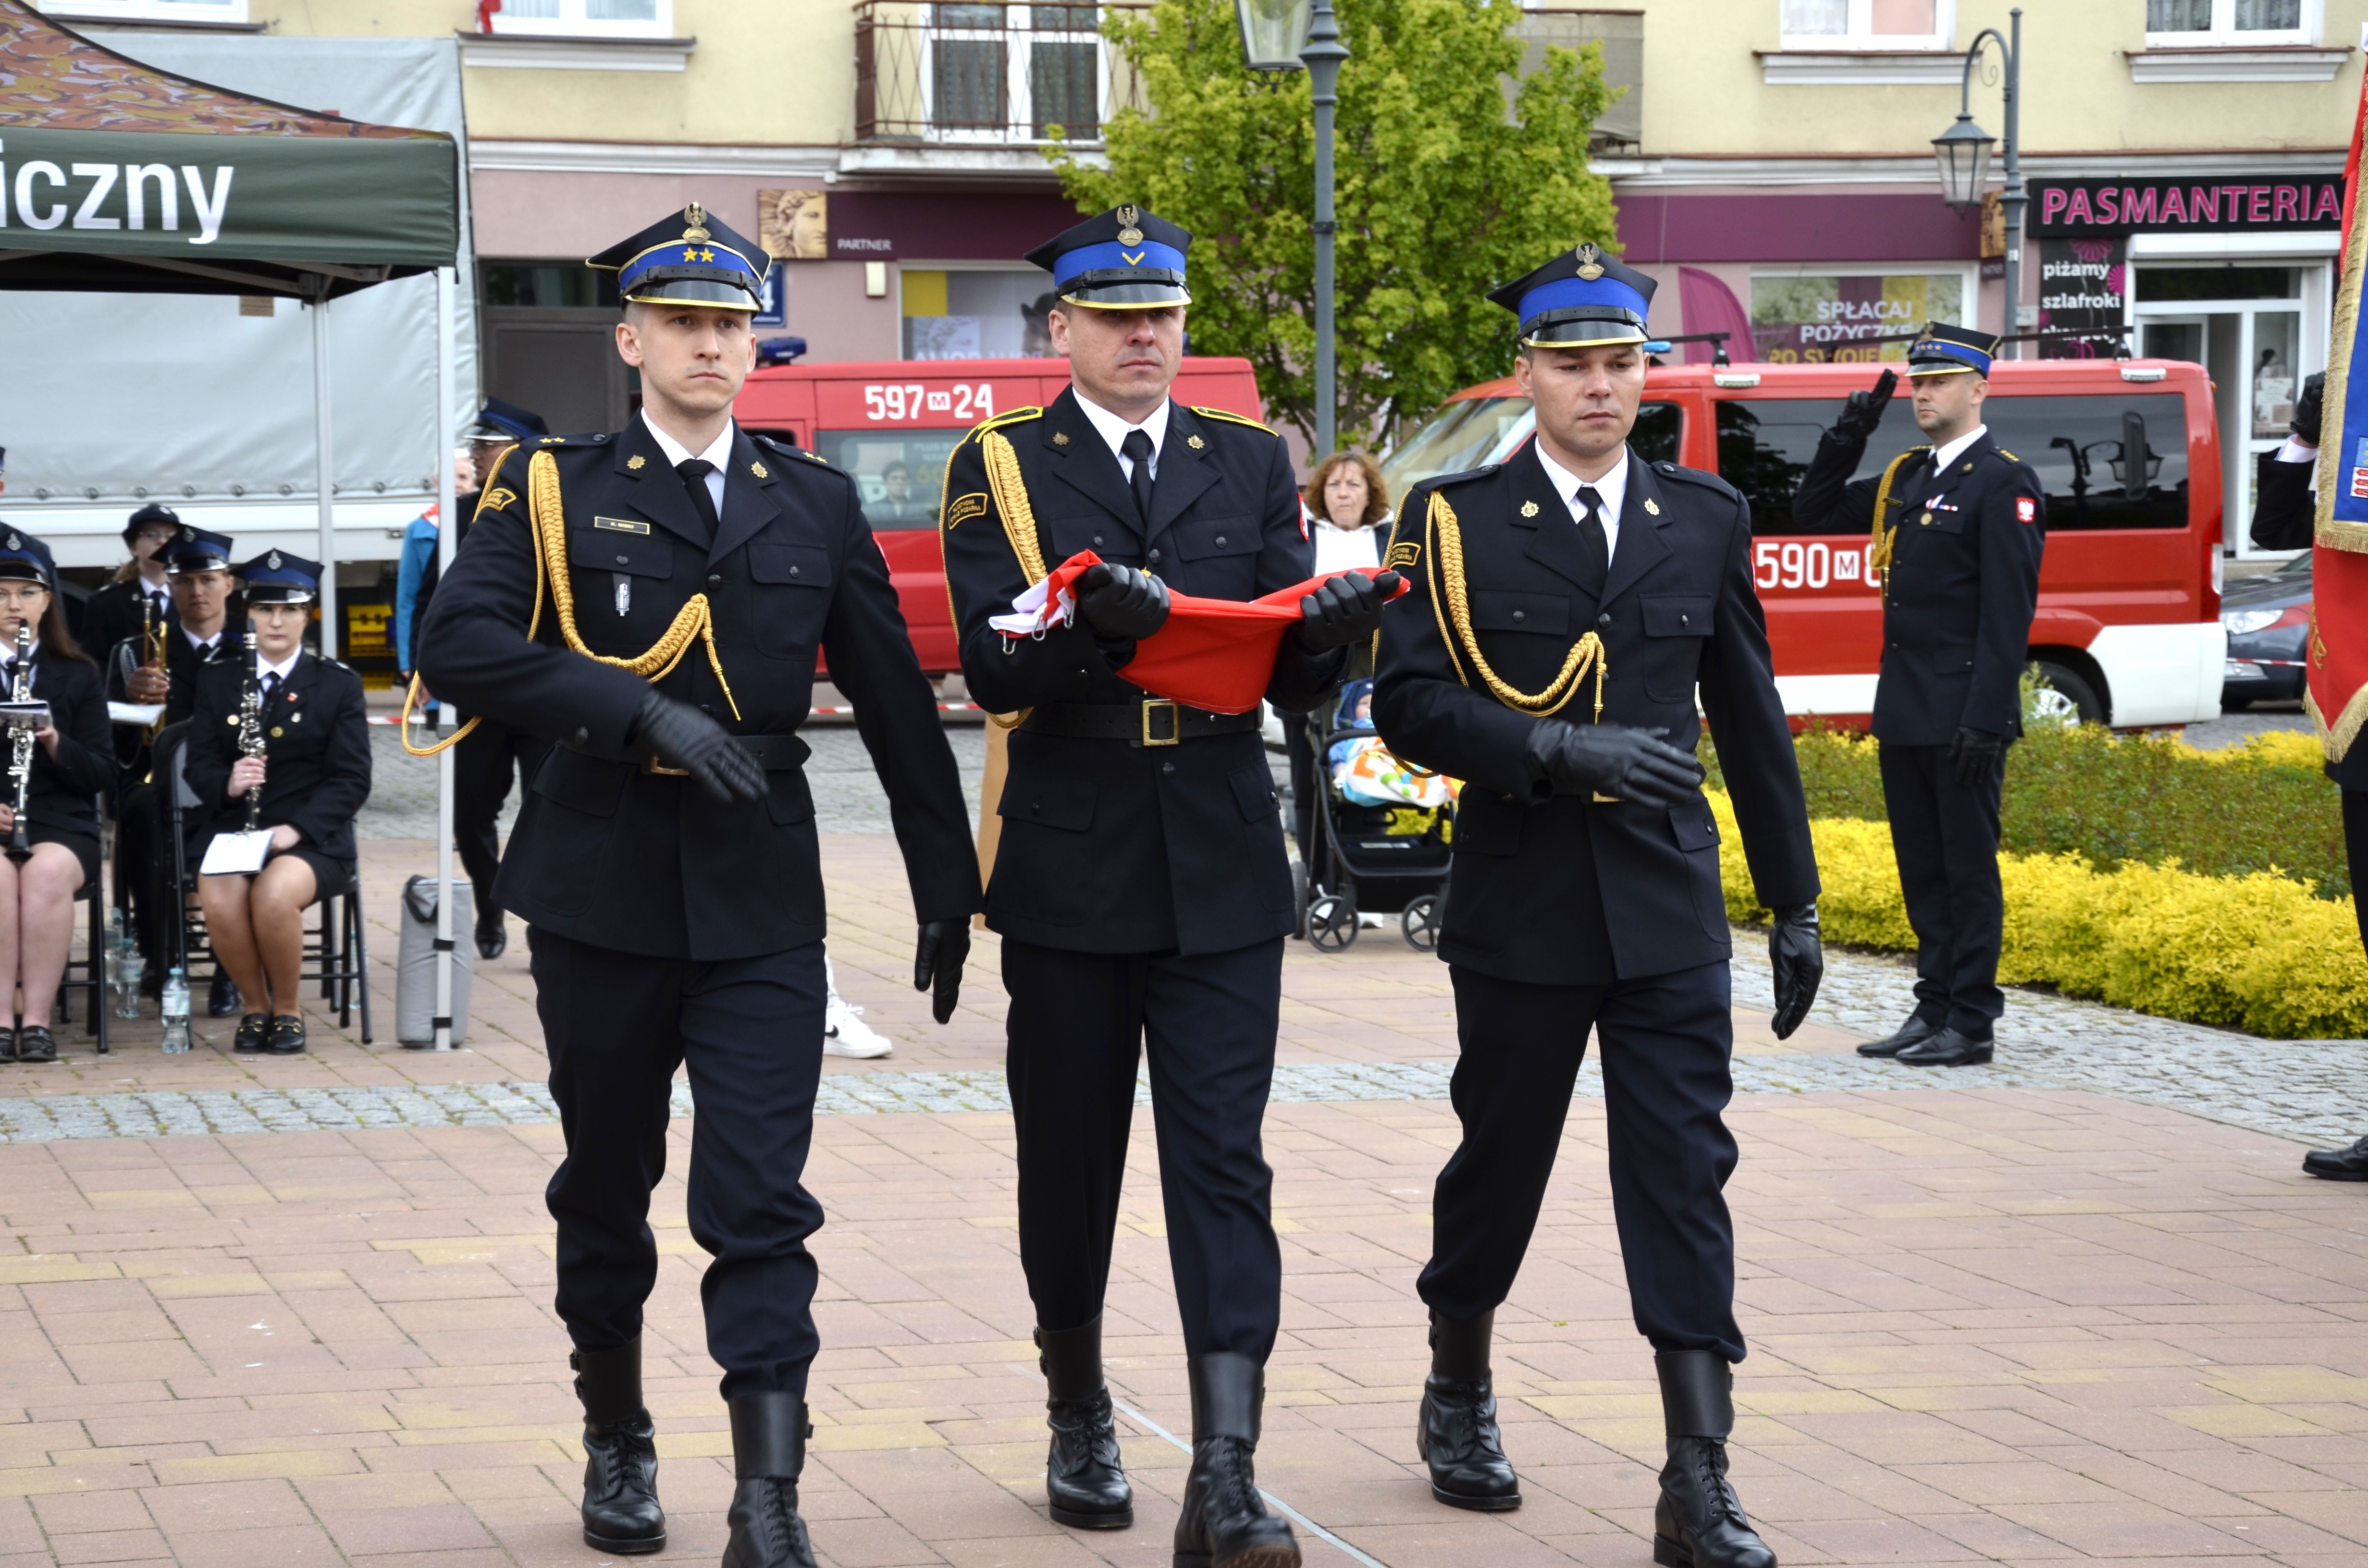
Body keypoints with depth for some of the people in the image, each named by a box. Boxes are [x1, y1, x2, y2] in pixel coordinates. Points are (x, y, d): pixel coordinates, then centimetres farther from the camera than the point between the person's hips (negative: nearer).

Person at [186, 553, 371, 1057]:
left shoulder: (338, 684, 6)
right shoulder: (217, 680, 14)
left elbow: (352, 779, 0)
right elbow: (200, 765, 9)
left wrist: (296, 828, -15)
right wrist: (227, 783, -16)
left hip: (313, 837, -2)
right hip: (234, 830, 2)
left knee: (273, 896, -36)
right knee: (220, 902, -32)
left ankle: (288, 1010, -10)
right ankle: (256, 1006, -6)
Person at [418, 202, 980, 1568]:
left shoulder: (817, 505, 8)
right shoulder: (555, 489, 2)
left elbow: (897, 704, 11)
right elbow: (463, 647, -14)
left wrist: (950, 885, 12)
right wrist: (647, 717, -22)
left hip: (761, 893, 0)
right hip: (604, 881, 0)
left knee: (762, 1199, -8)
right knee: (607, 1185, 13)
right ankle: (619, 1443, 32)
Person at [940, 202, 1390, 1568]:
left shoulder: (1251, 463, 9)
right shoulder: (1002, 468, 2)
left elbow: (1298, 679, 4)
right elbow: (996, 672, -10)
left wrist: (1334, 626, -19)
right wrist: (1094, 626, -30)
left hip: (1223, 876, 1)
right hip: (1070, 875, -1)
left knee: (1223, 1162, -7)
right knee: (1071, 1160, 11)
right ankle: (1081, 1417, 33)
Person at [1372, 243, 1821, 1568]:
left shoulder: (1706, 520, 8)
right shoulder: (1455, 519, 0)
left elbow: (1751, 719, 12)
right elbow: (1414, 706, -9)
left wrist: (1795, 901, 13)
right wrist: (1559, 750, -22)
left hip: (1669, 911, 1)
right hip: (1519, 910, -1)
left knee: (1684, 1175, -6)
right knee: (1501, 1160, 12)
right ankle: (1460, 1394, 36)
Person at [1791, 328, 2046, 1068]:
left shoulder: (2003, 483, -11)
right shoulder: (1907, 477, 14)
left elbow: (2009, 612, -16)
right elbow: (1813, 514, 22)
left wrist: (1986, 720, -21)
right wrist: (1847, 438, 7)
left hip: (1961, 716, -8)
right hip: (1903, 712, 8)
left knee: (1968, 867, -2)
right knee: (1922, 867, 12)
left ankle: (1971, 1024, 2)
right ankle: (1935, 1008, 18)